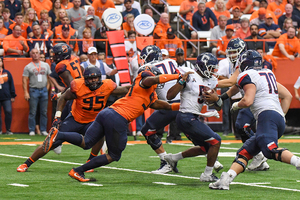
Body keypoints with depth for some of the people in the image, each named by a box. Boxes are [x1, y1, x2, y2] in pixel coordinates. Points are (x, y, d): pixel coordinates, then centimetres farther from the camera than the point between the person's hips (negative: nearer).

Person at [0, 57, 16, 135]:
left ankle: (8, 129, 4)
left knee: (8, 112, -6)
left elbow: (11, 85, 14)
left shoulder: (7, 73, 11)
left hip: (6, 97, 1)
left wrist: (13, 96, 9)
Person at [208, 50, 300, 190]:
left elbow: (248, 101, -11)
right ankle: (225, 180, -4)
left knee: (271, 150, -28)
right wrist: (282, 114, 28)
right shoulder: (268, 74, 28)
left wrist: (236, 105, 10)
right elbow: (287, 96, 29)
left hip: (267, 115, -9)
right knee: (244, 152, 9)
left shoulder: (248, 76, 2)